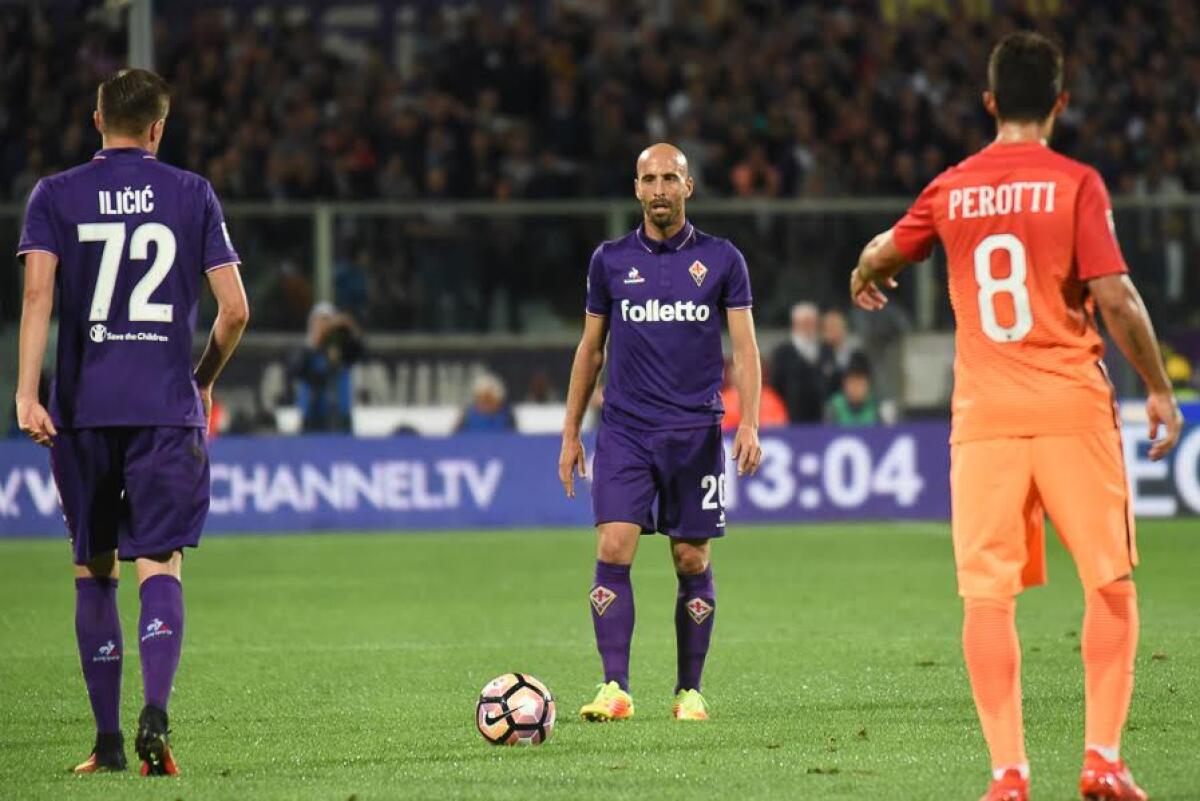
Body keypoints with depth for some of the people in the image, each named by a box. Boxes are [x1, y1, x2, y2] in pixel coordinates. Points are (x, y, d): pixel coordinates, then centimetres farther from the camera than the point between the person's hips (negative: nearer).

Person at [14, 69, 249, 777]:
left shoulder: (55, 196, 4)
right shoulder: (193, 195, 5)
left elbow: (38, 294, -9)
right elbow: (235, 309, 2)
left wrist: (27, 393, -13)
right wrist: (204, 379, 18)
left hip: (83, 407, 1)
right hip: (168, 408, -1)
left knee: (94, 571, 11)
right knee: (160, 565, -4)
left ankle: (108, 740, 12)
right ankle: (155, 712, -28)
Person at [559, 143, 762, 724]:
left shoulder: (721, 260, 3)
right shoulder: (611, 260, 7)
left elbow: (744, 348, 3)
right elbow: (591, 348, 14)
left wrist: (748, 424, -9)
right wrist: (571, 433, 11)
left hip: (696, 433, 0)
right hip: (624, 431, 0)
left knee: (692, 562, 3)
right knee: (613, 551, -13)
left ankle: (689, 691, 14)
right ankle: (615, 690, -13)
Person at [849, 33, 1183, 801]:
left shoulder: (952, 190, 6)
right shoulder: (1076, 184, -5)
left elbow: (881, 255, 24)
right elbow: (1115, 297, -12)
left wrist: (865, 277, 48)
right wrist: (1160, 389, 0)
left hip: (984, 414, 2)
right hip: (1072, 406, -2)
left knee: (988, 593, 2)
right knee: (1111, 581, 9)